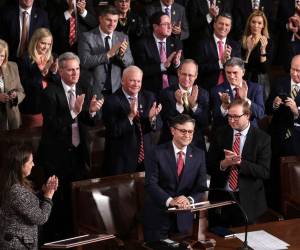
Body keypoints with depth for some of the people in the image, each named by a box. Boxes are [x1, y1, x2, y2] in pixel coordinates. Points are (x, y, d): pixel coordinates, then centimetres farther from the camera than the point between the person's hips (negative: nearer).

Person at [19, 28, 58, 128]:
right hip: (33, 108, -4)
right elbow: (23, 85, -12)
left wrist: (54, 72, -10)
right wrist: (40, 74, -22)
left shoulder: (52, 59, 9)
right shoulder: (26, 60, -5)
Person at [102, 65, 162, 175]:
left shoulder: (149, 97, 5)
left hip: (147, 158, 4)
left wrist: (152, 117, -20)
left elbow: (157, 127, 2)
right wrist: (130, 116, -29)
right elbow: (113, 132, -18)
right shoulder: (111, 102, -10)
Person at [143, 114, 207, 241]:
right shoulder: (158, 153, -6)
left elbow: (201, 186, 0)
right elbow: (150, 184, -13)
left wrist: (190, 200, -20)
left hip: (184, 217, 3)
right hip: (158, 216, -3)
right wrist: (170, 201, -27)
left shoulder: (199, 155, 4)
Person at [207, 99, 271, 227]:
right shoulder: (220, 134, 3)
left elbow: (265, 172, -11)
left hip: (247, 201, -2)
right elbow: (209, 167, 1)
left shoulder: (262, 138, -4)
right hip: (220, 197, 2)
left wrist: (240, 162, -23)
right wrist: (223, 164, -20)